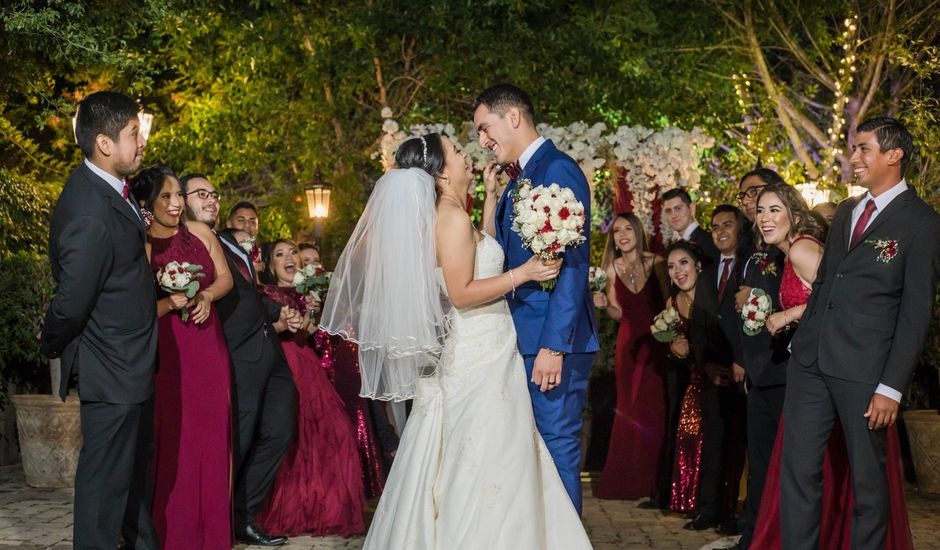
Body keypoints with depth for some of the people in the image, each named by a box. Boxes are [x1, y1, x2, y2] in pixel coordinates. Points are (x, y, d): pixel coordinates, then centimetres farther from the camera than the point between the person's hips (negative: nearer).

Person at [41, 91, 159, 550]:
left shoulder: (103, 186, 2)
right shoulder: (92, 215, -28)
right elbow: (71, 303, -22)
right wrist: (52, 344, -6)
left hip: (129, 361, 10)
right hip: (113, 371, -10)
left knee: (135, 468, 23)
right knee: (106, 475, 3)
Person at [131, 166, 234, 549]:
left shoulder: (198, 231, 7)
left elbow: (225, 278, 8)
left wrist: (207, 296, -11)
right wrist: (172, 303, -22)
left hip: (208, 346, 4)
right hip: (165, 350, -4)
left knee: (212, 434, 6)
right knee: (173, 438, -2)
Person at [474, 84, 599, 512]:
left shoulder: (558, 170, -11)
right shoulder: (518, 179, 17)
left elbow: (572, 264, -18)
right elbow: (499, 254, 17)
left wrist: (554, 346, -22)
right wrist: (492, 195, 9)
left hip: (552, 340, -9)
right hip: (523, 340, 9)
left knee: (556, 449, -3)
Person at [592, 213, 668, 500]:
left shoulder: (656, 263, -5)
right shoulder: (612, 268, 4)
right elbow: (619, 313, 8)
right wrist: (603, 305, -11)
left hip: (656, 342, -3)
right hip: (628, 343, 3)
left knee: (653, 407, -2)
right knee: (628, 408, 6)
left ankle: (651, 481, 10)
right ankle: (627, 481, 15)